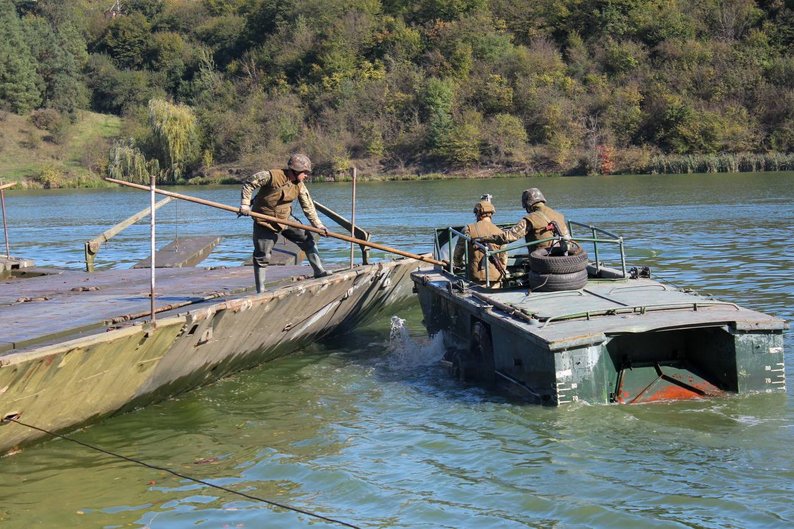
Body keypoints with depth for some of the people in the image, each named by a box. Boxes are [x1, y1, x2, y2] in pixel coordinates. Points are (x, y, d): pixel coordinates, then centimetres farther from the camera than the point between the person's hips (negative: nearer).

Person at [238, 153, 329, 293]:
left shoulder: (299, 186, -4)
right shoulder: (271, 176, -22)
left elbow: (308, 206, 0)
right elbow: (249, 184, -16)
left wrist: (317, 224, -8)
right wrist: (245, 204, -23)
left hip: (285, 219, 6)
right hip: (264, 220, -6)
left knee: (307, 238, 2)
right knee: (262, 256, -3)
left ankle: (320, 272, 12)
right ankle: (260, 291, 7)